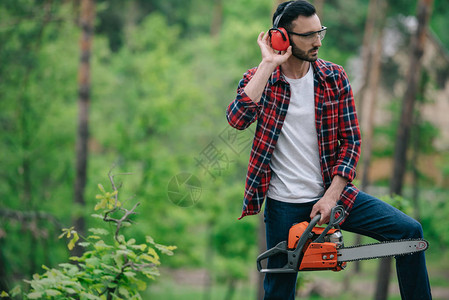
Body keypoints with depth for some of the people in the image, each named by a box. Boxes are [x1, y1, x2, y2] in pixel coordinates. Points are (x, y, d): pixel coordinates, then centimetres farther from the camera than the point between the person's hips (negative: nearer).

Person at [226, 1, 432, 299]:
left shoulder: (334, 77, -1)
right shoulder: (258, 79, -5)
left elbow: (351, 140, -1)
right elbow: (237, 118, -25)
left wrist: (331, 197, -12)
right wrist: (268, 64, -23)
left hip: (332, 193, 2)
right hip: (284, 205, -2)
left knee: (409, 230, -11)